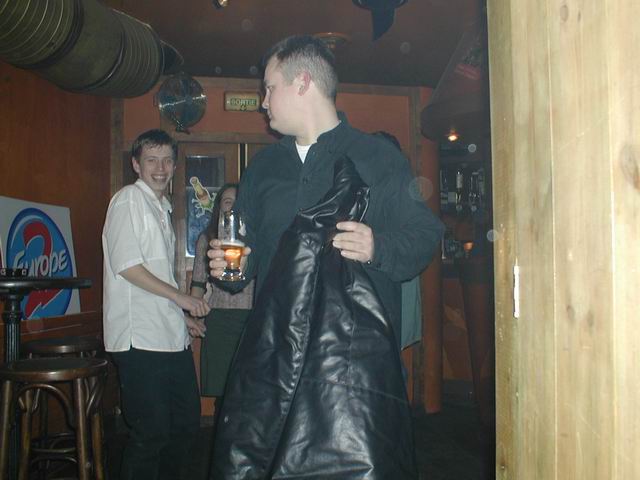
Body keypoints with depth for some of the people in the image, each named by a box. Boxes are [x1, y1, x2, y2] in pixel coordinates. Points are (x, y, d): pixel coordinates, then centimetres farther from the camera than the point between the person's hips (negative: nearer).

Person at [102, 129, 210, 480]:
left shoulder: (162, 208, 20)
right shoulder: (129, 199, -5)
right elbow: (127, 265, -15)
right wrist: (180, 297, -14)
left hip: (171, 336, 9)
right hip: (140, 339, -9)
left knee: (187, 421, 14)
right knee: (151, 432, -4)